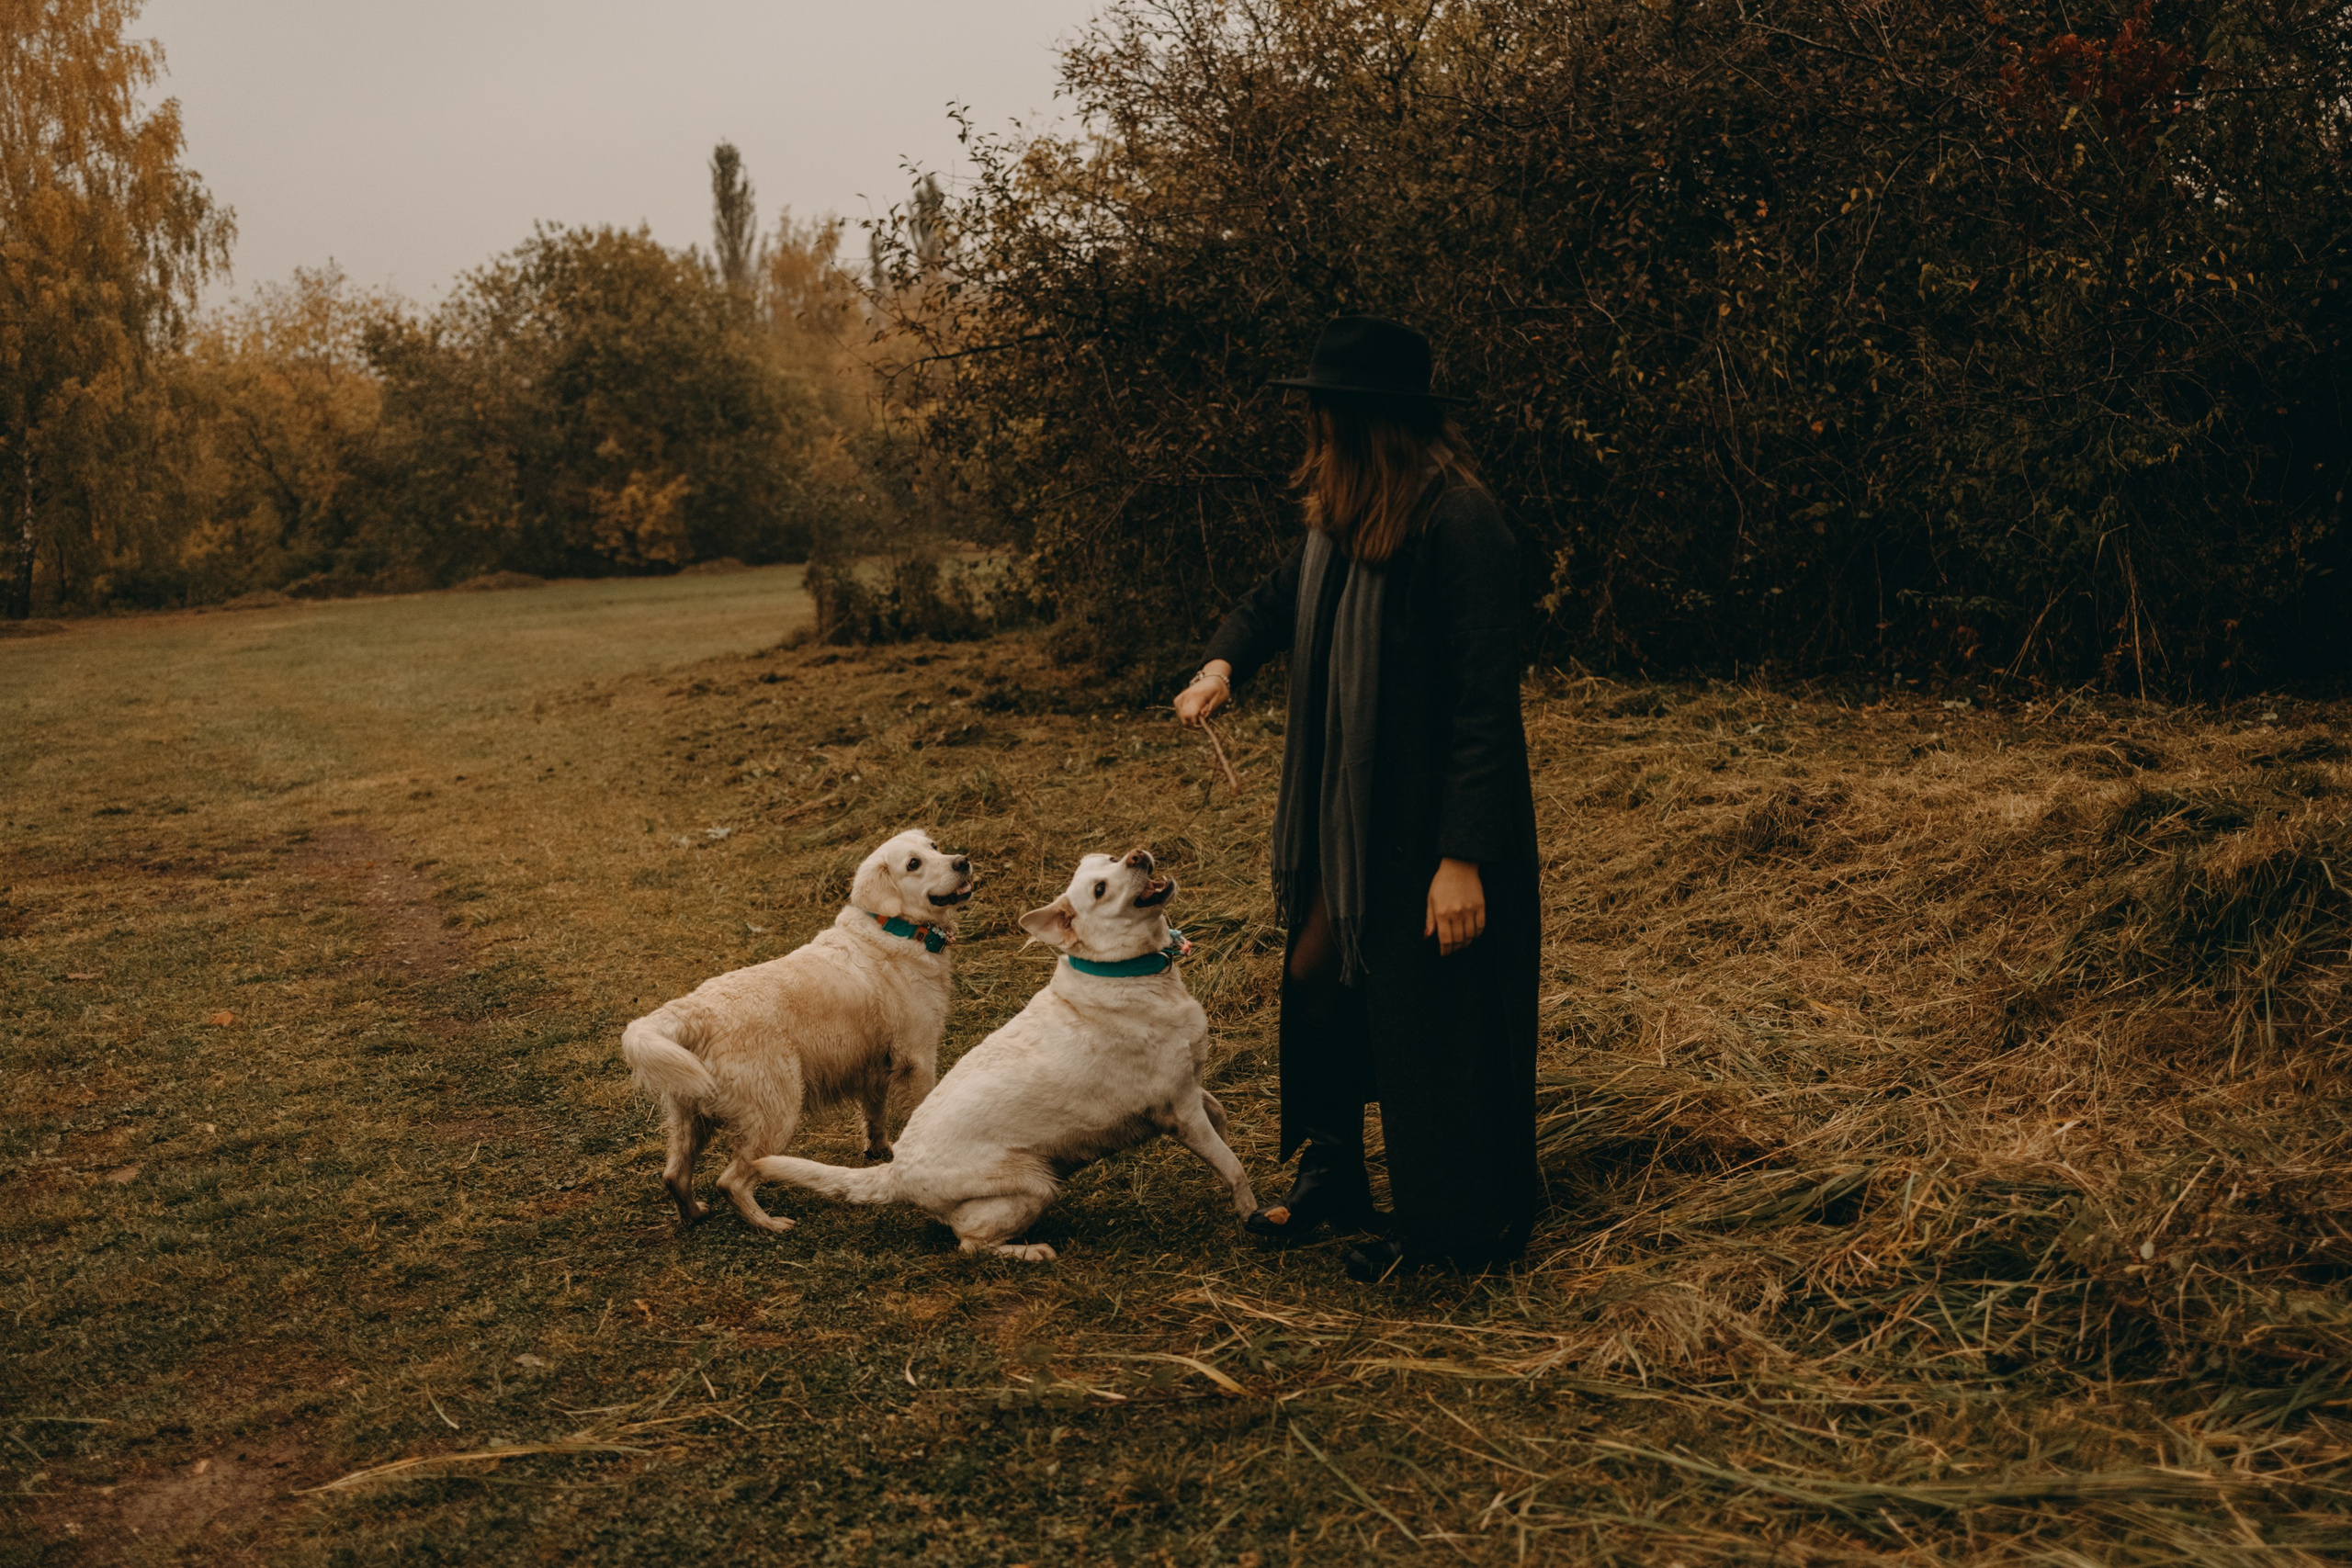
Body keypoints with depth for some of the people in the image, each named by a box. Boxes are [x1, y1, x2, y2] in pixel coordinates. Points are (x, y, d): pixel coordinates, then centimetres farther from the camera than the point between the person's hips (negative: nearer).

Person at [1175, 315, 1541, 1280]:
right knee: (1317, 978, 18)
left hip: (1428, 827, -9)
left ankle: (1446, 1233, 23)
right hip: (1345, 815, 9)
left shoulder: (1460, 527, -22)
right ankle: (1331, 1173, 40)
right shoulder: (1341, 518, 5)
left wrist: (1464, 856, -25)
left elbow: (1485, 702, -23)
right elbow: (1277, 602, 22)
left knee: (1427, 1023, 4)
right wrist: (1223, 662, -1)